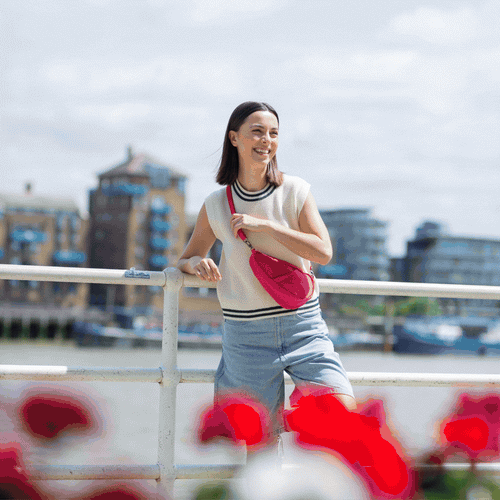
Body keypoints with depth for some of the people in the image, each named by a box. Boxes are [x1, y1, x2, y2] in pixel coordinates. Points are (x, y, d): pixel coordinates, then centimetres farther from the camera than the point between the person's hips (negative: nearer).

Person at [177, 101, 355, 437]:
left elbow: (323, 252, -12)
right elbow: (186, 260, 14)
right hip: (246, 334, 1)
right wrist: (197, 263, -10)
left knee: (344, 411, -17)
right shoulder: (216, 206, 2)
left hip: (303, 324, -1)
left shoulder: (295, 191, -2)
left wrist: (264, 225, -17)